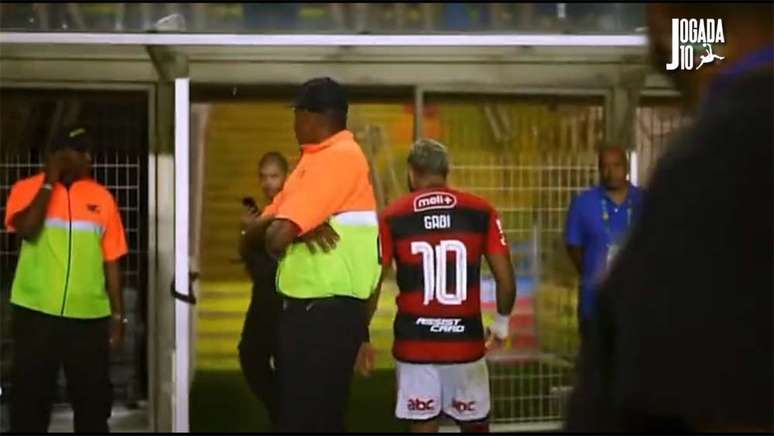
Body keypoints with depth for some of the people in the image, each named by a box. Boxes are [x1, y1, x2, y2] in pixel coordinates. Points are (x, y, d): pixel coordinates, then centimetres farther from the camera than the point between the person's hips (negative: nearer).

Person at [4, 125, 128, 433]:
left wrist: (118, 315, 6)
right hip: (36, 314, -2)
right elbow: (27, 229, -19)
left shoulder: (101, 197, 6)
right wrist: (49, 182, -11)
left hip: (89, 317, 2)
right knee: (30, 397, 4)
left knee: (93, 399, 6)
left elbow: (111, 261, 8)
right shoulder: (27, 188, 1)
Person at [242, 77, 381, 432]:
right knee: (296, 412, 15)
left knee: (309, 419, -5)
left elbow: (277, 238, -23)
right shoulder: (313, 160, 17)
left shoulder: (340, 157, -14)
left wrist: (288, 229, 1)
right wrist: (298, 226, -10)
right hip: (303, 309, 9)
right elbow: (255, 234, 11)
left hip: (328, 313, -9)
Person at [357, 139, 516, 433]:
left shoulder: (392, 217, -1)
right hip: (466, 341, 0)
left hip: (414, 344, 0)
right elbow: (506, 278, 0)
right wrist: (502, 323, 16)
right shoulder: (480, 212, 0)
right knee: (475, 425, 15)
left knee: (423, 427, 7)